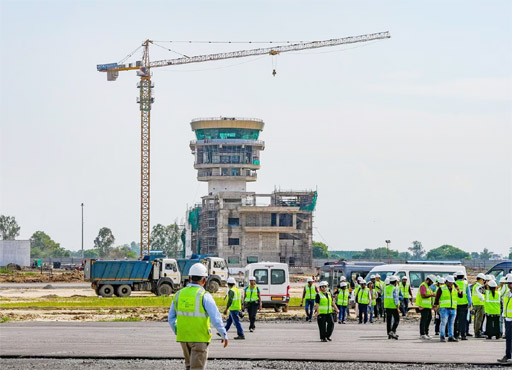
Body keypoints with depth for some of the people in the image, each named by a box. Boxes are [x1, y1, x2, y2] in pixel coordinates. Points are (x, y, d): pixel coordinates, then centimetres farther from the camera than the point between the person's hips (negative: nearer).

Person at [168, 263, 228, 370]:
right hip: (199, 338, -5)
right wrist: (224, 335, -3)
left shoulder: (179, 294, 2)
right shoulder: (204, 296, -13)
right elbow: (216, 319, -16)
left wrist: (177, 332, 25)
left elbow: (171, 318, 10)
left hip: (183, 337, 5)